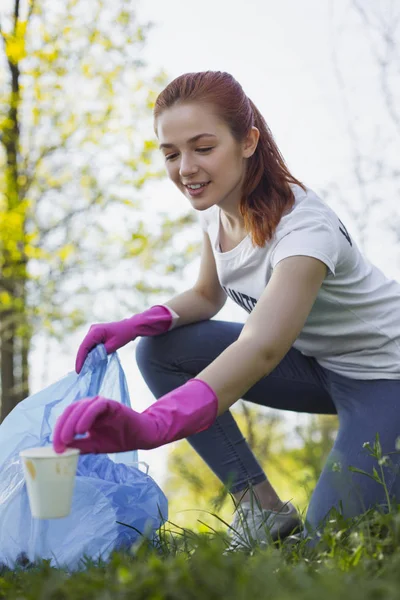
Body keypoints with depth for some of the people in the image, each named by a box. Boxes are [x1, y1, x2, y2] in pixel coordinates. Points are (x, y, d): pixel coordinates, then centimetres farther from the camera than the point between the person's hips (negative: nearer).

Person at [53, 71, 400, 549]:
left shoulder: (305, 228, -32)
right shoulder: (216, 207, -8)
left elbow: (262, 348, -49)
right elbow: (207, 295, 8)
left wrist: (150, 425, -65)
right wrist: (137, 324, -15)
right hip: (313, 361, 7)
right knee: (158, 351, -10)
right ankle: (262, 508, -4)